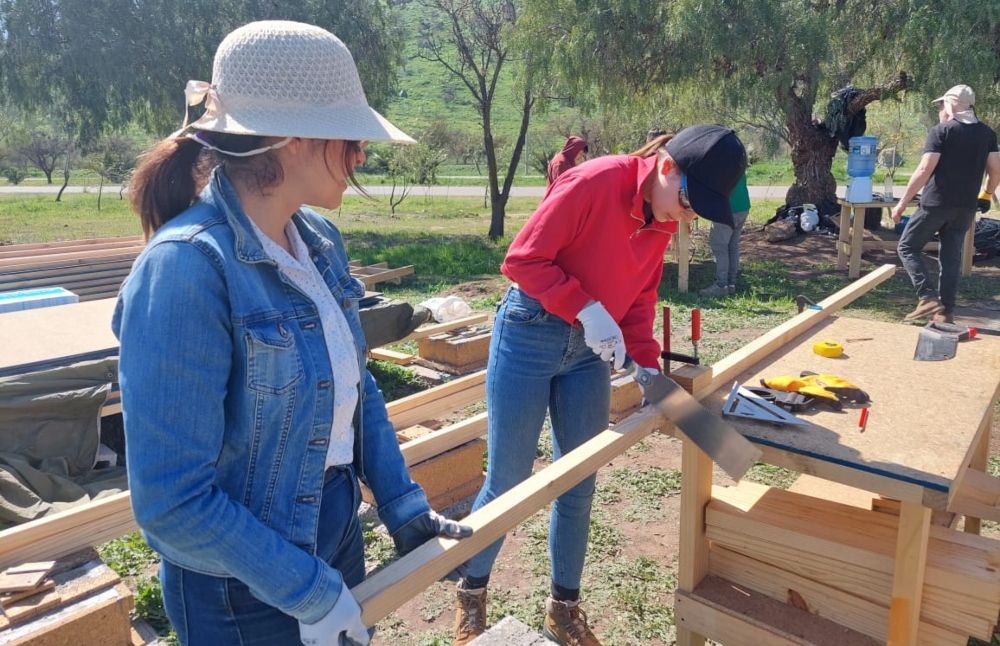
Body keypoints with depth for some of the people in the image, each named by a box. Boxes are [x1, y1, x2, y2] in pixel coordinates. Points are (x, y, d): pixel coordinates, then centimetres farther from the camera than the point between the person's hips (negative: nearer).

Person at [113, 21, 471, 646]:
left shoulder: (319, 239, -4)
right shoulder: (187, 268, -26)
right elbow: (173, 502, -25)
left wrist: (405, 507, 1)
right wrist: (311, 593, -18)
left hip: (338, 539, 7)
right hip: (247, 594, -6)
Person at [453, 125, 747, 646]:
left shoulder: (663, 220, 4)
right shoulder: (595, 182, -20)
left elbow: (640, 298, 11)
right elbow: (522, 259, -18)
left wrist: (646, 364, -2)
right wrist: (586, 309, -25)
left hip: (589, 350, 7)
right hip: (530, 334, -6)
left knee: (578, 486, 11)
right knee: (507, 483, 4)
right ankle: (471, 591, 29)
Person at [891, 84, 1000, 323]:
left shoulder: (941, 131, -7)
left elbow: (924, 171, -15)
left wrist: (902, 202, -13)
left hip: (936, 203, -5)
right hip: (966, 207, 6)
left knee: (908, 247, 6)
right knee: (951, 257, 11)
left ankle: (928, 298, -8)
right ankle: (946, 311, 12)